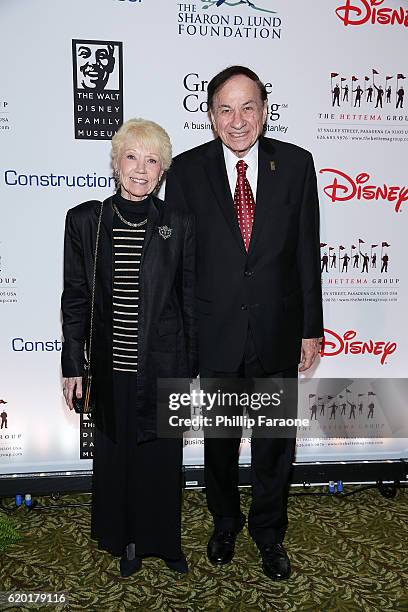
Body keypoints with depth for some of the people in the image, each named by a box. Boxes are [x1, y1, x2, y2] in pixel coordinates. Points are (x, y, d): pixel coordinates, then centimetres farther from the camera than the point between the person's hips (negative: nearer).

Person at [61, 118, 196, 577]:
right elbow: (75, 297, 1)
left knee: (163, 457, 14)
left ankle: (164, 540, 39)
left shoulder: (179, 224, -4)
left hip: (163, 365, -1)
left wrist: (189, 368, 2)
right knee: (115, 457, 16)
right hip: (111, 366, 1)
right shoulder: (85, 220, -3)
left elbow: (189, 300, 0)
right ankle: (127, 541, 41)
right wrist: (73, 366, 1)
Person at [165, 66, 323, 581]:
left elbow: (307, 252, 0)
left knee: (275, 443, 15)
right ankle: (224, 522, 45)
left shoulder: (296, 164, -3)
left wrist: (311, 327, 1)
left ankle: (268, 531, 40)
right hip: (215, 334, 0)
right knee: (219, 441, 18)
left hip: (279, 331, 1)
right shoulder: (187, 170, -5)